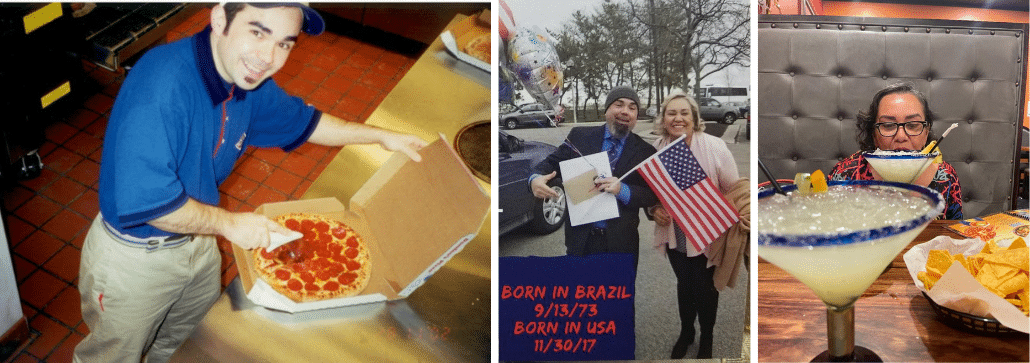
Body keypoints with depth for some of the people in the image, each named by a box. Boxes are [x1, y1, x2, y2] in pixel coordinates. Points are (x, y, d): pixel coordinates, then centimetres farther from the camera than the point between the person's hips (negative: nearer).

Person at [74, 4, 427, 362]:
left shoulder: (249, 79, -10)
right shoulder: (162, 82, -36)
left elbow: (301, 121, 10)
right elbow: (144, 201, -38)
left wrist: (380, 136, 10)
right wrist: (228, 223, -26)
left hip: (195, 240, 7)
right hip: (133, 257, -6)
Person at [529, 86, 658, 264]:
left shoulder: (645, 152, -1)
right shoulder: (580, 136, 1)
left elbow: (652, 195, -5)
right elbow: (552, 163, 2)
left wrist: (622, 190, -24)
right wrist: (535, 179, -21)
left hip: (620, 243, 0)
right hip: (580, 239, 0)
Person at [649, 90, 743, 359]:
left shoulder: (715, 148, -19)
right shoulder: (656, 149, -9)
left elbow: (734, 192, -12)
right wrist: (655, 209, -12)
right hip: (675, 236, 3)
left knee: (705, 289, 15)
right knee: (684, 284, 23)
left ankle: (707, 338, 42)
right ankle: (685, 332, 47)